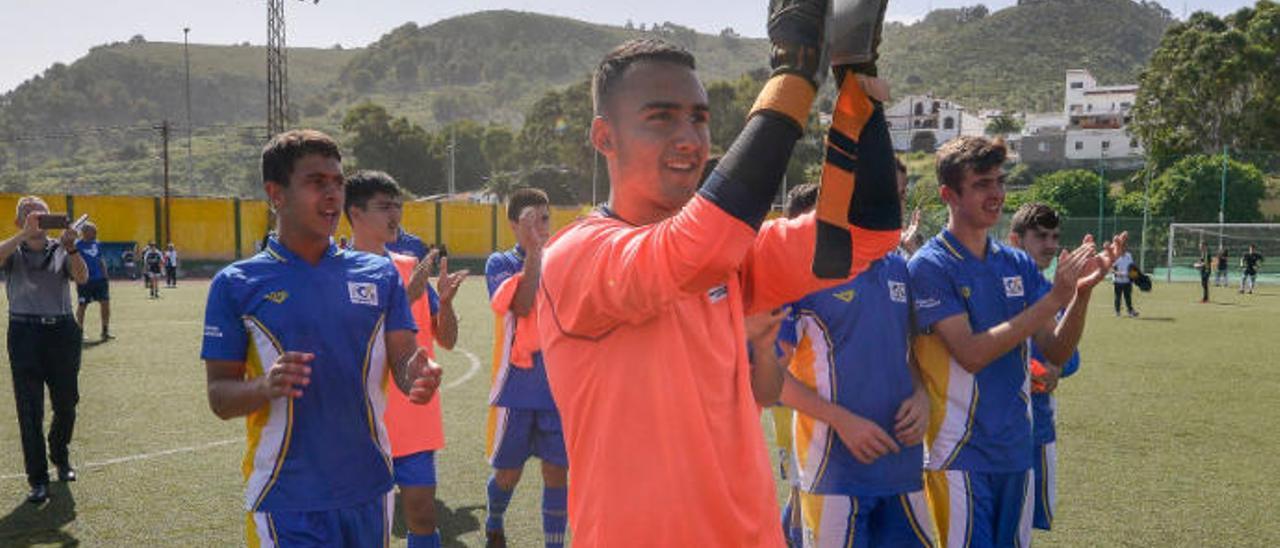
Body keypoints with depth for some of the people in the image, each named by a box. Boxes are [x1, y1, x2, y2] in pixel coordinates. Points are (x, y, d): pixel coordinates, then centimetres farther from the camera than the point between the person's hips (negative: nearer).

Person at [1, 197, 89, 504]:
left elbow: (82, 278, -9)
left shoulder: (60, 251, 8)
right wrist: (25, 235, -26)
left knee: (66, 404, 11)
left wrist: (71, 248, -25)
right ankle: (38, 481, 2)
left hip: (62, 331, 2)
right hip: (25, 332, -2)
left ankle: (61, 458, 38)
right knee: (30, 411, -3)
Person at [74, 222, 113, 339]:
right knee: (82, 305, 3)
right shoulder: (77, 245, -7)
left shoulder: (96, 244, 10)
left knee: (105, 302, 0)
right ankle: (79, 331, 16)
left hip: (99, 279, 5)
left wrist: (105, 276, 14)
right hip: (85, 281, -5)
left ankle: (105, 331, 9)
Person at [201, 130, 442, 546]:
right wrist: (265, 387, -24)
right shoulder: (235, 285, -2)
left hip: (369, 491, 3)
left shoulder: (379, 273, 5)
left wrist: (418, 377, -22)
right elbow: (219, 398, -3)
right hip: (286, 501, -3)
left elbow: (405, 363, 1)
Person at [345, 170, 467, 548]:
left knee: (423, 515, 6)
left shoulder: (411, 268, 7)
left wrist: (445, 300, -11)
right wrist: (406, 298, -25)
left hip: (417, 420, 4)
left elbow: (446, 340, 7)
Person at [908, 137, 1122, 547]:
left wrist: (1081, 293, -15)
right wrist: (1054, 298, -22)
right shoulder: (929, 266, -11)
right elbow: (971, 353, -21)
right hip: (959, 453, -6)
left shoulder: (1018, 264, 7)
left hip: (1016, 449, 6)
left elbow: (1056, 352, 3)